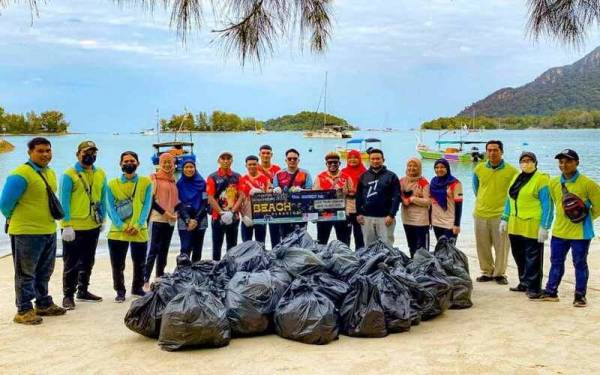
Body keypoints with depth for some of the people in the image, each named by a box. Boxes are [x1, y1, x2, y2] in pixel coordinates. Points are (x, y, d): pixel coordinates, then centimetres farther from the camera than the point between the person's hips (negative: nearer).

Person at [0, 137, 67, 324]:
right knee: (25, 274, 1)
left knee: (44, 273, 18)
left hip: (49, 231, 8)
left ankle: (44, 304, 31)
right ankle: (24, 311, 9)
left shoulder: (50, 173, 10)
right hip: (27, 232, -8)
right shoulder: (20, 175, -17)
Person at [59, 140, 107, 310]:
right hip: (74, 227, -6)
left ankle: (83, 290, 30)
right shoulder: (69, 175, -10)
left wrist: (102, 218, 12)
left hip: (93, 226, 6)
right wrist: (67, 225, -16)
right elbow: (64, 201, -12)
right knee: (71, 264, 0)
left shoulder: (100, 175, 7)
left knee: (87, 262, 17)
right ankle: (68, 295, 9)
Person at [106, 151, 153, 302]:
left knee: (140, 264, 12)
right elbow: (111, 208, -2)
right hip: (117, 231, -1)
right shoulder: (112, 184, 2)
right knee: (117, 265, 3)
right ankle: (120, 291, 19)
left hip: (139, 231, 1)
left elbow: (147, 206, -3)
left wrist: (137, 225, -15)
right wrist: (122, 226, -15)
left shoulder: (146, 182, 2)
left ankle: (137, 288, 32)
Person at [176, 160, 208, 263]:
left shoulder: (202, 183, 5)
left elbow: (205, 203, 1)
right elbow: (178, 204, 1)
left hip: (200, 222, 1)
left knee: (197, 251, 4)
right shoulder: (179, 184, 5)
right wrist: (188, 220, -12)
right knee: (186, 249, -9)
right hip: (184, 223, -1)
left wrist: (196, 220, -10)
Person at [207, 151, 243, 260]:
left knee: (232, 245, 11)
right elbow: (211, 198, -7)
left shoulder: (237, 177, 7)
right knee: (217, 245, 3)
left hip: (234, 217, 3)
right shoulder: (213, 178, -1)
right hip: (218, 217, -3)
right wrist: (222, 213, -15)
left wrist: (232, 212, -11)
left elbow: (240, 196, 2)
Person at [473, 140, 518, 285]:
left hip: (500, 214, -3)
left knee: (501, 246, 2)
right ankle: (487, 272, 24)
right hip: (480, 213, 3)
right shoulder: (479, 169, 3)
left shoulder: (511, 171, -6)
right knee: (482, 245, 10)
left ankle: (499, 273, 16)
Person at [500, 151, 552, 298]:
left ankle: (533, 287, 5)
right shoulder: (516, 178, 15)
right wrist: (505, 219, 16)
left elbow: (547, 204, -11)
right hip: (515, 225, 7)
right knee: (519, 256, 13)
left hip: (532, 225, -7)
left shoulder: (541, 179, -8)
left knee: (532, 257, -2)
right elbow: (509, 200, 21)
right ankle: (524, 283, 26)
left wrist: (544, 227, -15)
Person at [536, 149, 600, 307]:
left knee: (580, 263, 6)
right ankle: (551, 291, 24)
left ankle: (580, 295, 16)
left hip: (580, 232, -5)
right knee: (556, 262, 13)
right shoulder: (554, 183, 2)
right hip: (559, 231, 5)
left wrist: (585, 219, 1)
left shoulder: (587, 183, -13)